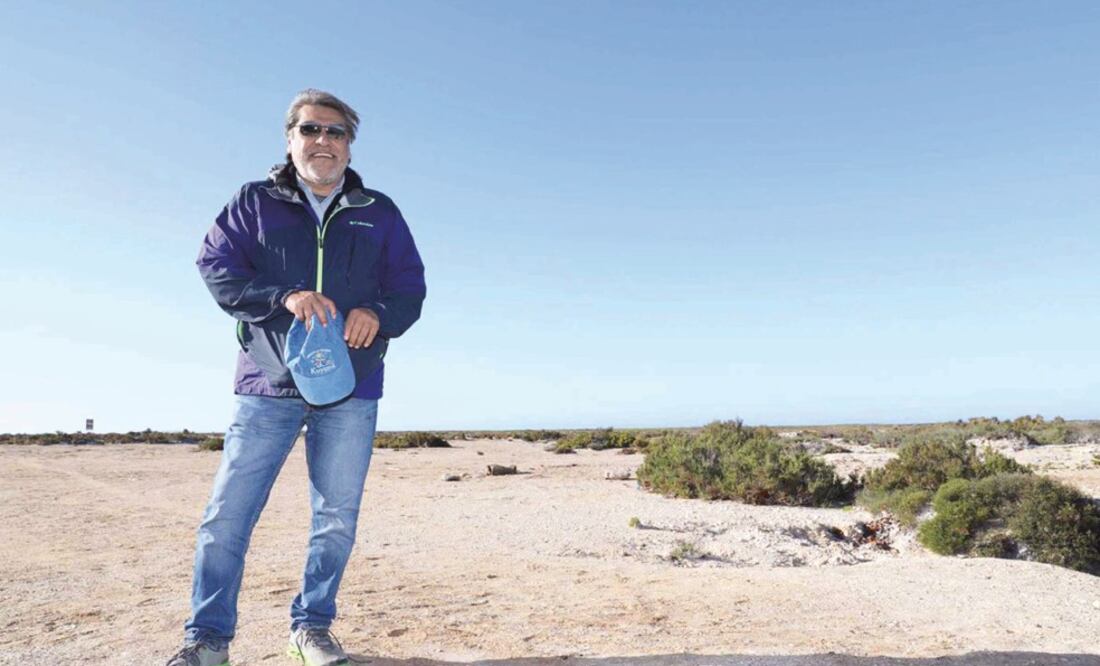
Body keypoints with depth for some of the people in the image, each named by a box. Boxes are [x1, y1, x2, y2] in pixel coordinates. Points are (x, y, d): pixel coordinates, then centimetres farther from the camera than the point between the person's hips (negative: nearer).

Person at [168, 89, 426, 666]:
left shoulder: (380, 213, 12)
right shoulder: (254, 202, 9)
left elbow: (410, 287, 7)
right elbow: (215, 267, -1)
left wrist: (378, 313, -15)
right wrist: (283, 297, -18)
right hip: (268, 385, -1)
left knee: (337, 518, 7)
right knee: (227, 514, -2)